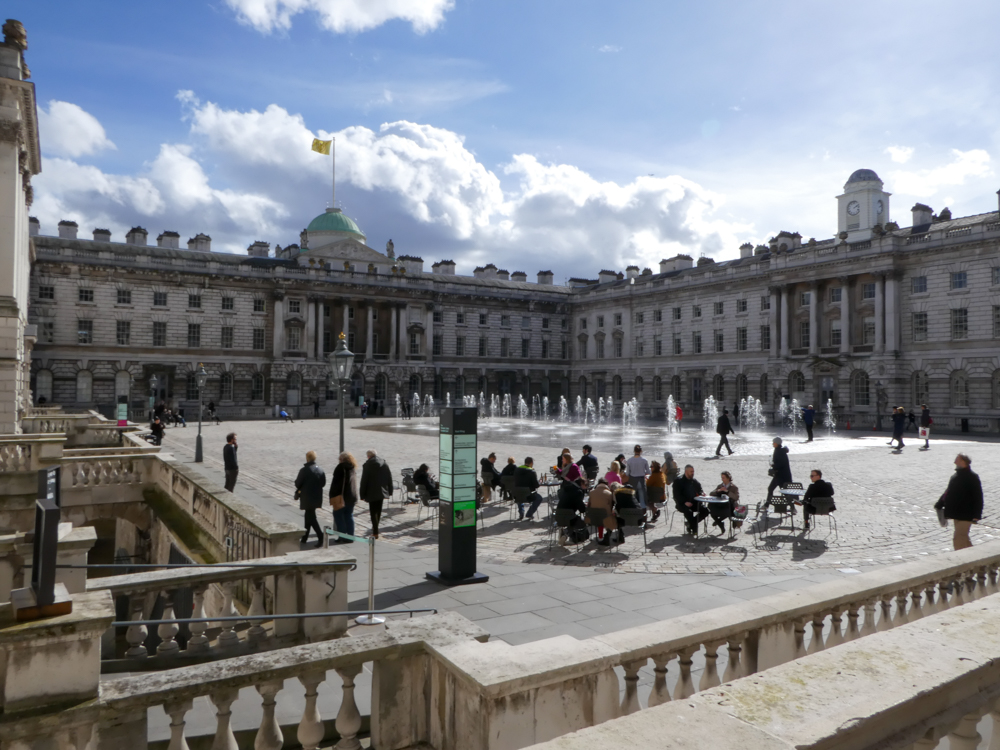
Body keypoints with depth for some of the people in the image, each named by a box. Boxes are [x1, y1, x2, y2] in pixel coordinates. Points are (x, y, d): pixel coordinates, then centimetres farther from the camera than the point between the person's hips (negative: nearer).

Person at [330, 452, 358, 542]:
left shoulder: (341, 467, -10)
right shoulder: (354, 468, 11)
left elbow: (335, 483, -13)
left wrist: (332, 496, -11)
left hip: (341, 496, -7)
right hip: (352, 496, 7)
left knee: (338, 515, 1)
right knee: (349, 516, 11)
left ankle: (342, 537, -3)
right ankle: (350, 537, 12)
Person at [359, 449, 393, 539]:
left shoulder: (367, 465, -12)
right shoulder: (384, 463, 3)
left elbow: (364, 481, -10)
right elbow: (389, 477, 7)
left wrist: (362, 494, -3)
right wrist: (390, 491, 14)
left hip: (372, 492, -5)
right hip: (382, 492, 5)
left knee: (373, 512, 1)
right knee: (378, 510, 19)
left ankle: (375, 532, -2)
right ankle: (375, 528, 32)